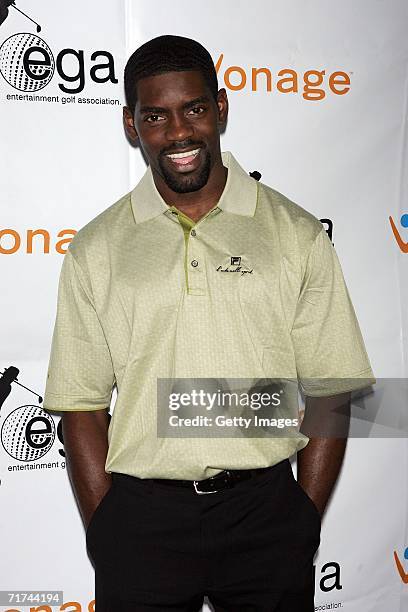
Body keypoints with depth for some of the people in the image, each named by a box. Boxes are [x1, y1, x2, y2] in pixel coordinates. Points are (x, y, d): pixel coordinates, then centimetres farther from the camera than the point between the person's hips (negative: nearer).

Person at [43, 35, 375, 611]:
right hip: (141, 516, 1)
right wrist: (107, 536, -2)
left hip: (264, 506, 0)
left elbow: (329, 394, 1)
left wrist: (304, 524, -2)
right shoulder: (95, 250, 2)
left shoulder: (297, 234, 1)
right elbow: (83, 407, 2)